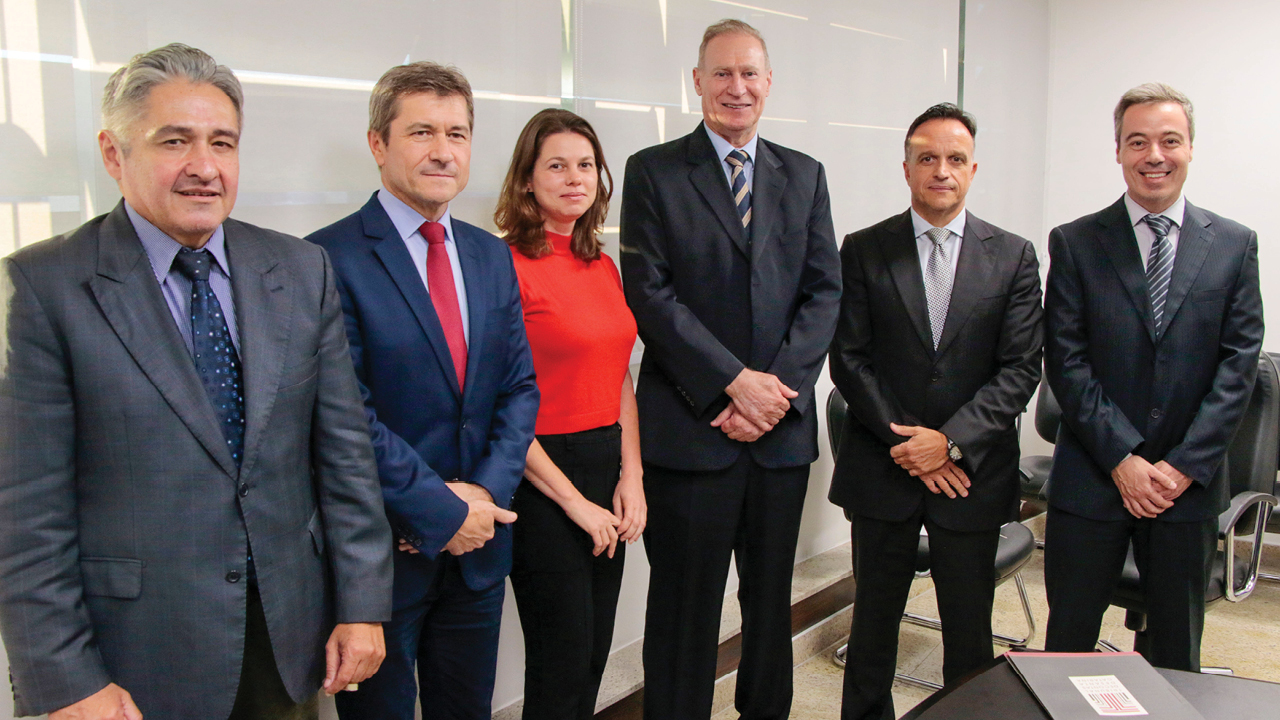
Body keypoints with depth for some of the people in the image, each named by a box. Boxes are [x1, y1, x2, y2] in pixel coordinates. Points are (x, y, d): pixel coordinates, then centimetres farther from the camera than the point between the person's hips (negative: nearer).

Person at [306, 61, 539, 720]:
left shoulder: (491, 256, 8)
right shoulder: (329, 258, -12)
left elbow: (519, 386, 6)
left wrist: (487, 493, -8)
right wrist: (442, 513, -16)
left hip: (478, 541, 6)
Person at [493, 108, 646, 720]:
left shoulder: (603, 267, 10)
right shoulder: (507, 266, -13)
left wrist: (631, 476, 0)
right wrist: (573, 501, -14)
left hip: (609, 468, 7)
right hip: (541, 478, -7)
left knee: (594, 657, 17)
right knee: (561, 671, 5)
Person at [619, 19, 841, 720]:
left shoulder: (804, 176, 12)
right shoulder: (653, 172, 0)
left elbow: (823, 291, 5)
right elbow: (650, 295, -9)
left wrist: (779, 388, -8)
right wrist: (735, 383, -15)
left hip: (783, 426, 4)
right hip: (689, 428, -4)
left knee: (771, 600, 16)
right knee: (685, 608, 6)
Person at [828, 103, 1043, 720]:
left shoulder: (1013, 256, 3)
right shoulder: (864, 251, 1)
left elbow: (1020, 369, -3)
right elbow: (849, 360, -3)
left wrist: (951, 440, -14)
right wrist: (907, 443, -11)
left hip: (973, 470, 0)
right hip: (881, 468, 0)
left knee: (970, 628, 11)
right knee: (874, 617, 12)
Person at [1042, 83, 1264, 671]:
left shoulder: (1233, 245, 5)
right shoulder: (1075, 243, 0)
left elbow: (1238, 365, -1)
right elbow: (1066, 362, -6)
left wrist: (1184, 466, -10)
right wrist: (1122, 459, -12)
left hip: (1190, 483, 2)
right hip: (1091, 482, -1)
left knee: (1175, 655, 14)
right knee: (1068, 645, 8)